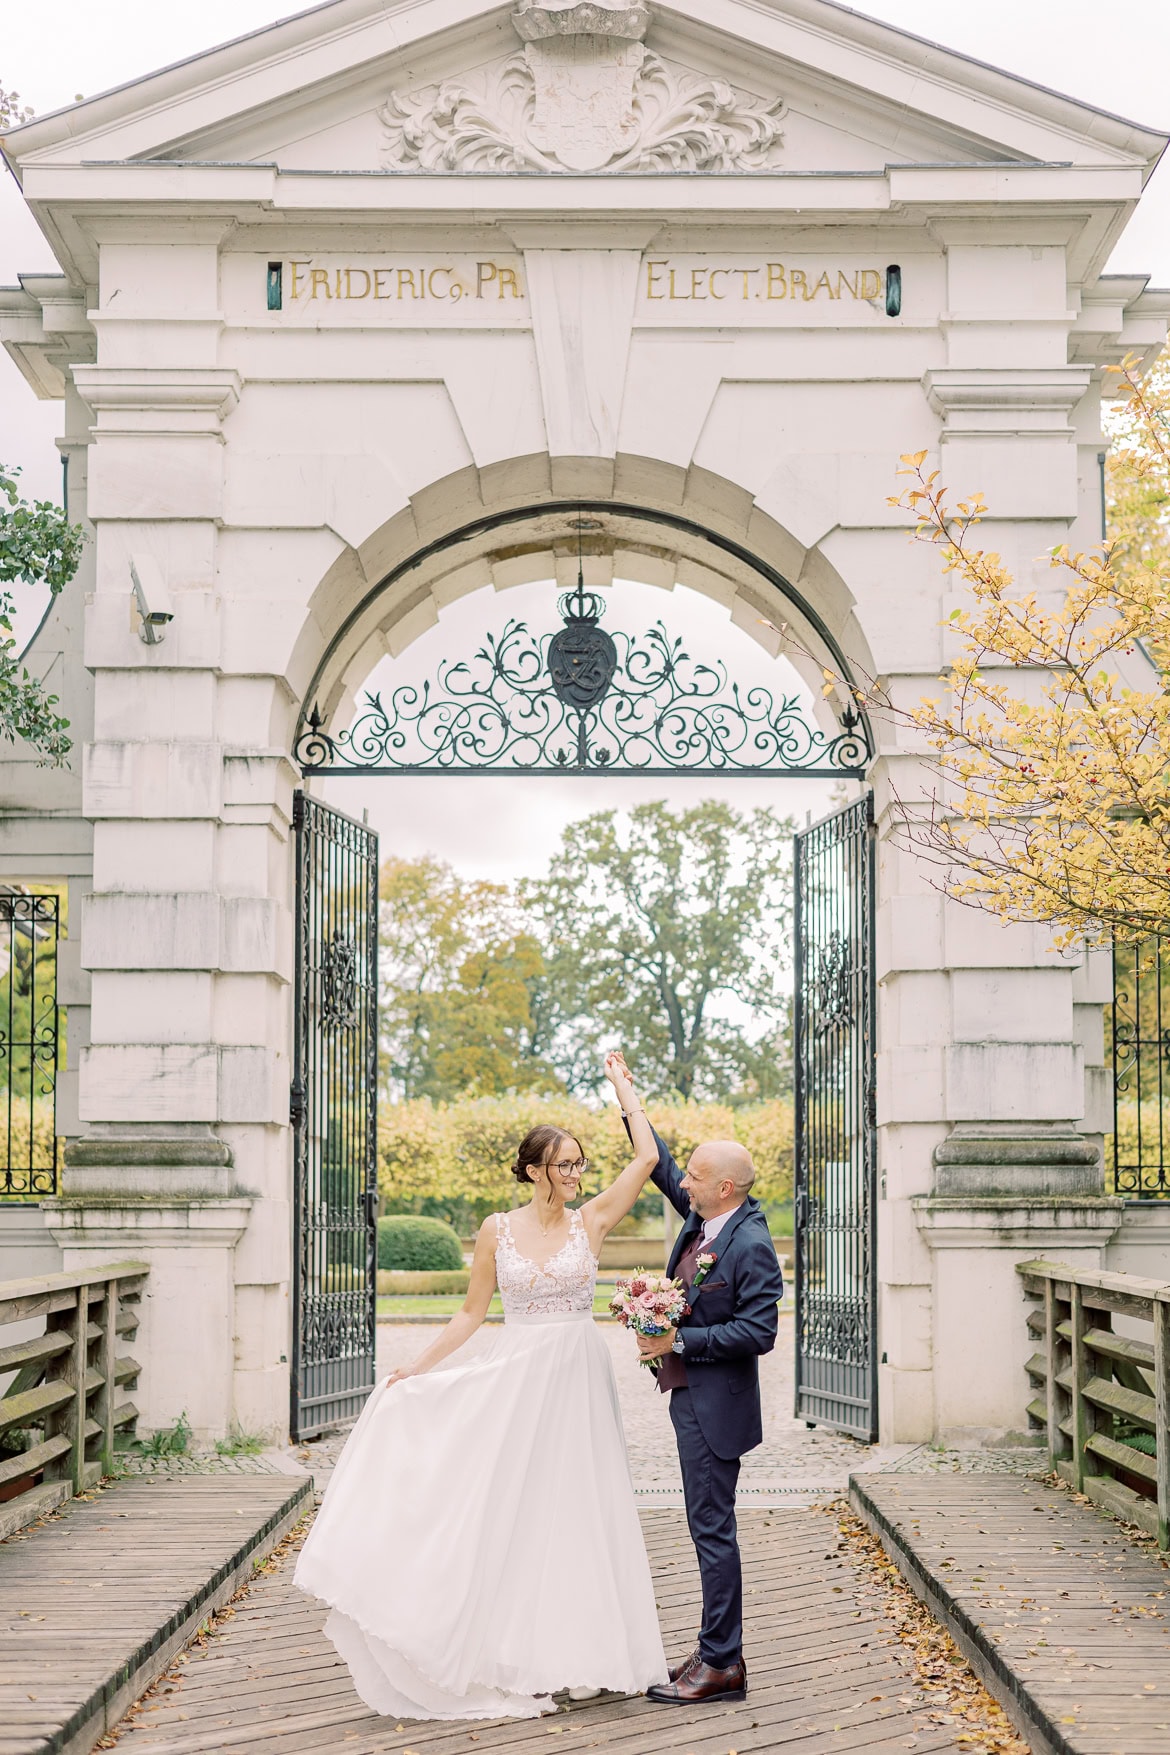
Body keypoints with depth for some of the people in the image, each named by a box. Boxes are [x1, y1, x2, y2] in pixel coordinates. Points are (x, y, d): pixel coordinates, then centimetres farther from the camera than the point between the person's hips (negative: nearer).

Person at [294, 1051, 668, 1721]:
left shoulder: (592, 1221, 1)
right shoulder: (497, 1230, 1)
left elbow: (647, 1157, -6)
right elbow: (473, 1312, 8)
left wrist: (623, 1084, 1)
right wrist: (419, 1368, 3)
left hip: (578, 1382, 0)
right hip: (514, 1382, 0)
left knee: (576, 1513, 3)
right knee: (511, 1514, 0)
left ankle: (575, 1651, 12)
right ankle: (516, 1658, 7)